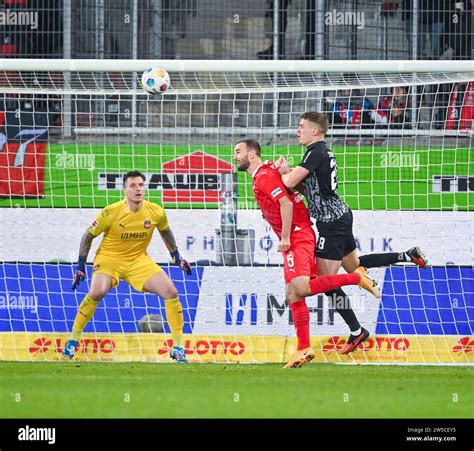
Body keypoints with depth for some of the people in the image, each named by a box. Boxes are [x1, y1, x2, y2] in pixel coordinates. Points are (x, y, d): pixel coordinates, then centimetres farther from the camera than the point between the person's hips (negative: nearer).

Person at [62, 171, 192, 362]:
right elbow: (89, 235, -7)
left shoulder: (156, 212, -11)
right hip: (109, 258, -3)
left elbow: (166, 232, 13)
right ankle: (73, 341, -12)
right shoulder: (111, 212, -20)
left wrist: (177, 257, 14)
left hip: (139, 260, 3)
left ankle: (178, 347, 1)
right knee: (97, 292, -30)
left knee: (171, 292, -11)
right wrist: (81, 266, -7)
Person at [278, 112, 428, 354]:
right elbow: (306, 186, 16)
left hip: (332, 222, -10)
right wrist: (288, 170, 1)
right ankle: (408, 256, 25)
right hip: (340, 216, 10)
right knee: (354, 266, 25)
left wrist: (283, 172, 0)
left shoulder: (315, 153, -16)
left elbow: (290, 182, -22)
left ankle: (356, 331, -3)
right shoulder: (324, 152, 13)